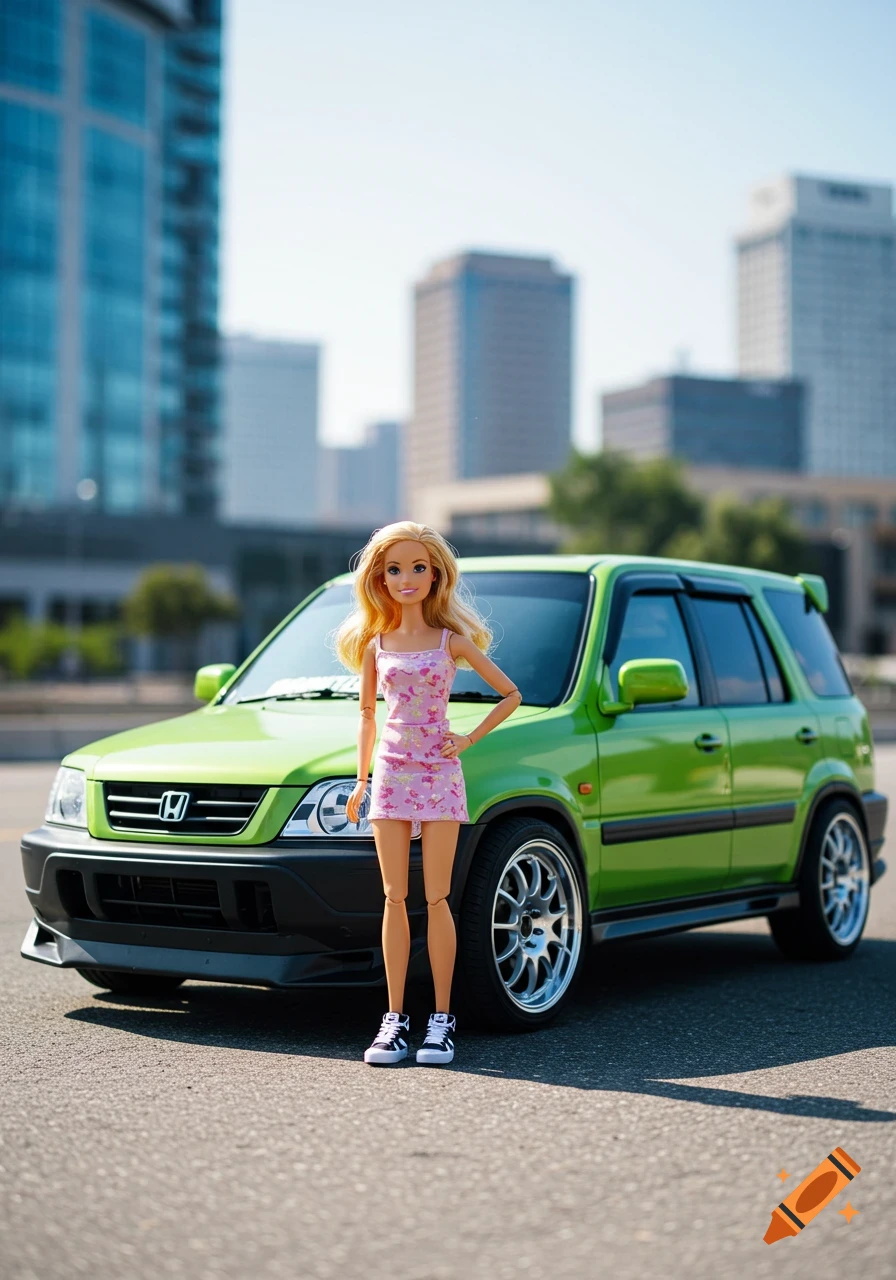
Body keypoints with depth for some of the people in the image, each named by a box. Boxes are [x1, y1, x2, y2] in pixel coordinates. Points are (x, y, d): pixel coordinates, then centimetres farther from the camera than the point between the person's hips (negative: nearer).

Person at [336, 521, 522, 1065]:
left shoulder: (452, 641, 1)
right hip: (391, 775, 2)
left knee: (436, 899, -2)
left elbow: (511, 695, 5)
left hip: (440, 775, -2)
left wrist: (470, 740, -3)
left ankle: (442, 1018, 3)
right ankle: (395, 1018, 5)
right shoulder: (375, 644, 9)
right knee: (395, 899, 2)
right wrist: (361, 780, 14)